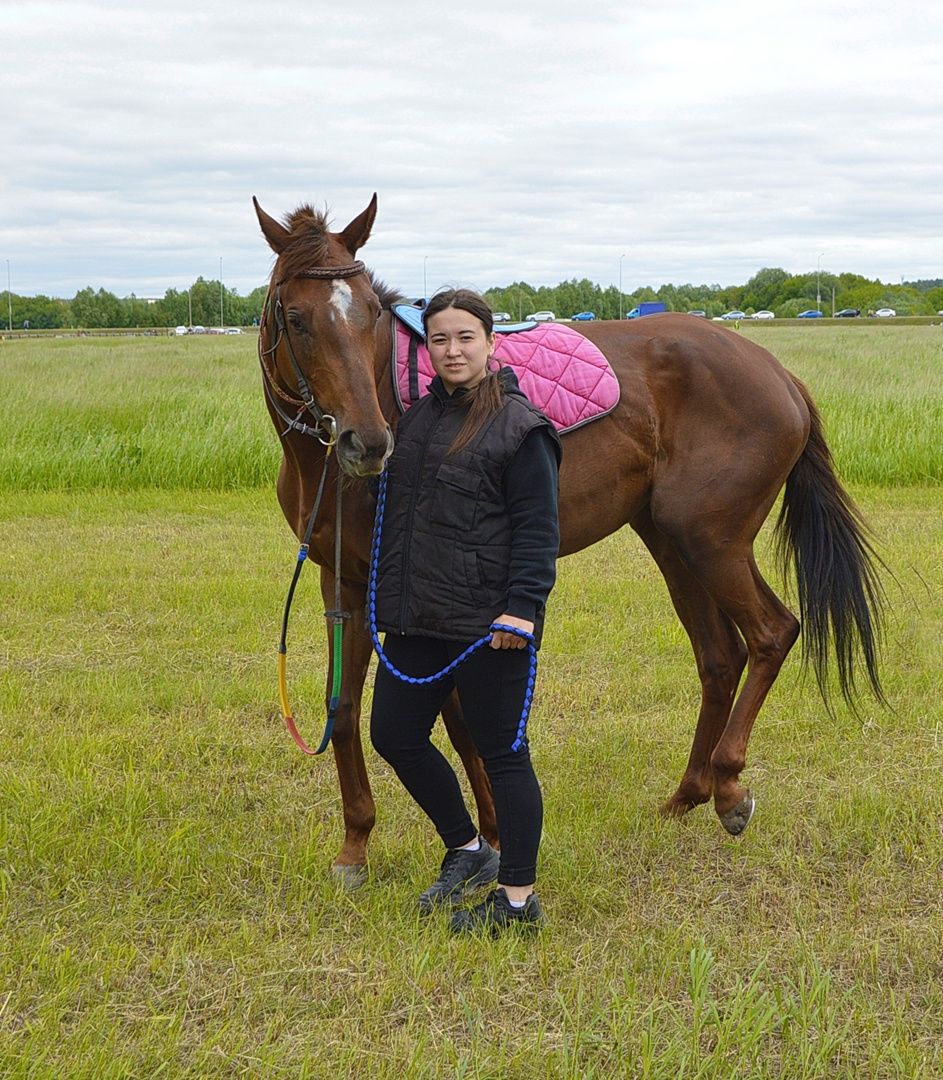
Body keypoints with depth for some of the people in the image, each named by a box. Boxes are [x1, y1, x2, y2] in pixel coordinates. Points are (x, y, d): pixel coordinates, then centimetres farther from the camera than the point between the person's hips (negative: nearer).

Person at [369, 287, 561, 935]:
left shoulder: (518, 427, -10)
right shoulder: (420, 415, 12)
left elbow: (539, 529, -14)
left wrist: (523, 607, -21)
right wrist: (389, 597, 18)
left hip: (488, 623, -8)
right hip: (417, 616, 8)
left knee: (502, 751, 0)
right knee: (394, 735, 12)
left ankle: (519, 898, 11)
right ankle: (467, 851, 31)